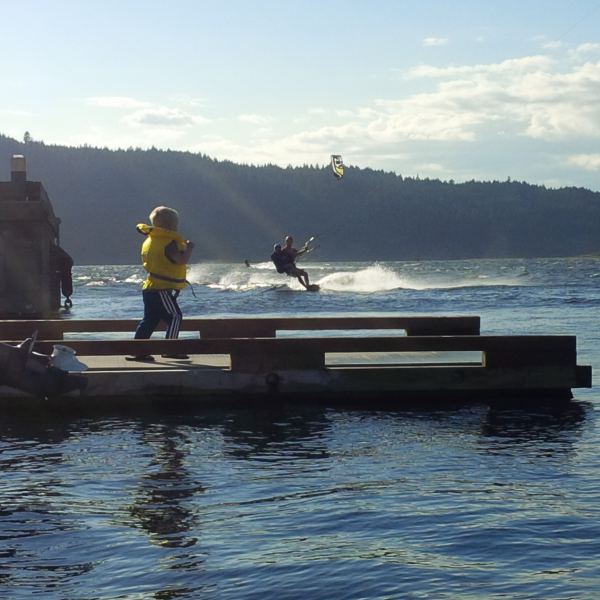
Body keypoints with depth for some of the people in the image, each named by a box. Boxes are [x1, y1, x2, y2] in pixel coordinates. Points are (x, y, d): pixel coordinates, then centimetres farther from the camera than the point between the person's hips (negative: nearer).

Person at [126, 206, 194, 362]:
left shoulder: (148, 241, 15)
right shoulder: (169, 243, -14)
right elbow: (182, 259, -24)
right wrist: (189, 248, -5)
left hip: (149, 288, 9)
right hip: (161, 289, -9)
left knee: (149, 320, 13)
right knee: (175, 316, -8)